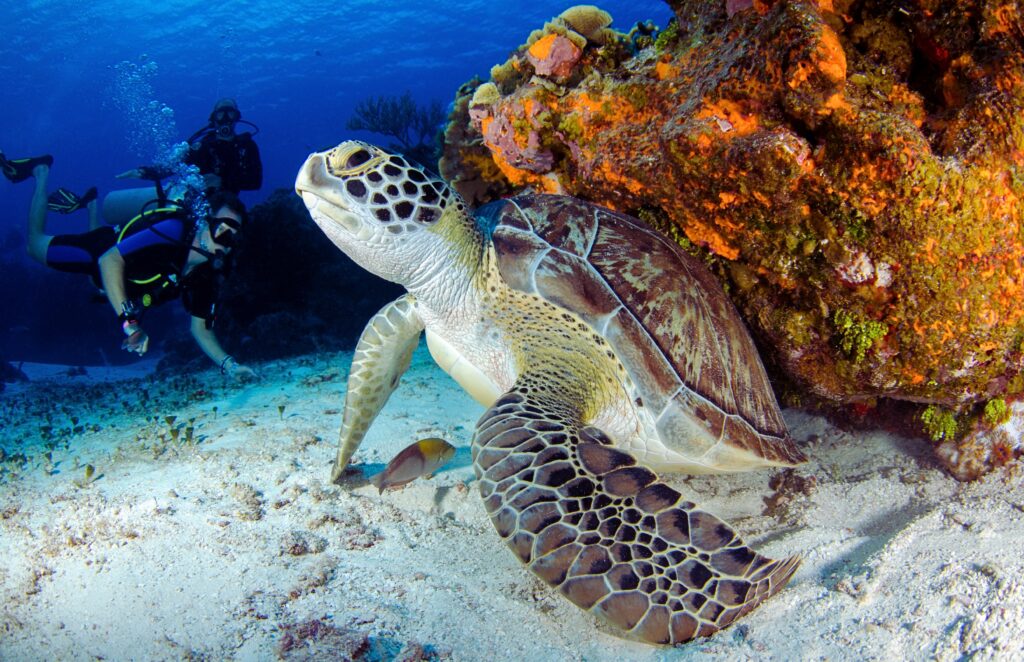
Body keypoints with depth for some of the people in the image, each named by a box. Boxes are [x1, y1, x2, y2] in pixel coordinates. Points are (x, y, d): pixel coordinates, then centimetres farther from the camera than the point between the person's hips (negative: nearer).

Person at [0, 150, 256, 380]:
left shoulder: (207, 274, -25)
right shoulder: (174, 231, -44)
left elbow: (200, 329, -19)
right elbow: (109, 260, -44)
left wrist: (230, 364, -36)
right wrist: (129, 321, -52)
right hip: (102, 250, -5)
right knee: (35, 244, 19)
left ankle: (91, 205, 54)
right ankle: (41, 170, 31)